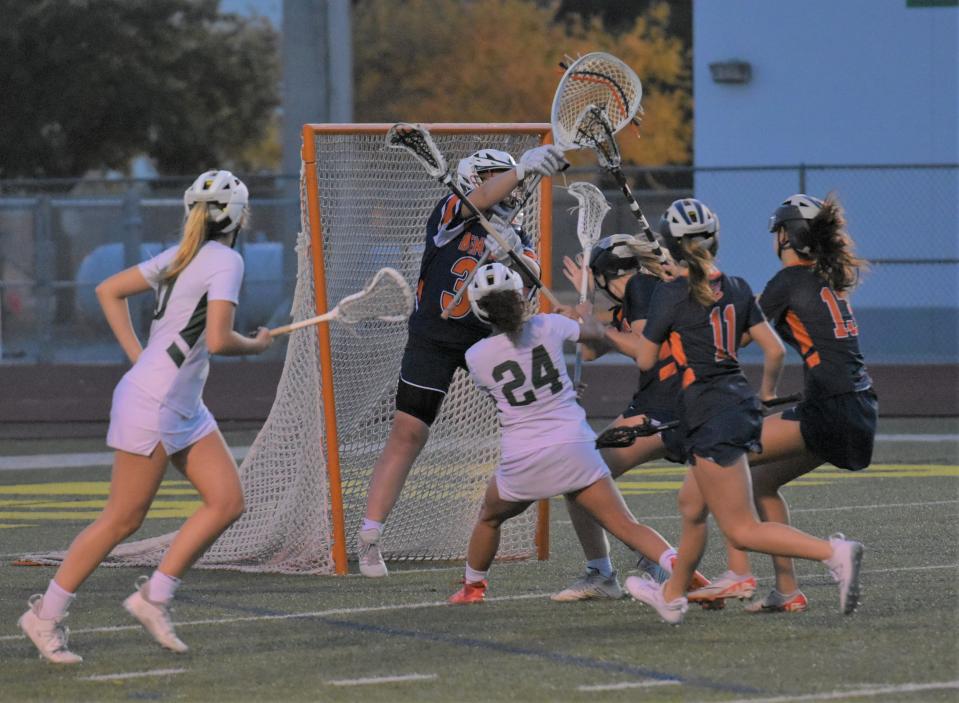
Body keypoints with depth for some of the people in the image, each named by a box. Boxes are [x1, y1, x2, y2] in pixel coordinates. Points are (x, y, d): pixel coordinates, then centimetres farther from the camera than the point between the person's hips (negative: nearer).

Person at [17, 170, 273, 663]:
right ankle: (46, 615, 7)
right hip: (150, 404, -9)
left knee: (227, 502, 3)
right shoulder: (225, 260, -14)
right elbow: (217, 340, -24)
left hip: (185, 409, 9)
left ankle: (154, 596, 5)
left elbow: (109, 291, 16)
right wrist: (257, 345, -3)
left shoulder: (181, 256, 11)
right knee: (122, 520, -2)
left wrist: (139, 357, 15)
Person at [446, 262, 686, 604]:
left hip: (520, 460, 0)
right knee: (625, 526, -3)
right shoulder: (547, 326, -2)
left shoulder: (475, 357, -2)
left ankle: (472, 586, 42)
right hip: (574, 449, 0)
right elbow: (596, 332, 18)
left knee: (489, 518, 30)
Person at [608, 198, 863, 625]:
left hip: (709, 415, -8)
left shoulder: (670, 295, -10)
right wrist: (767, 393, 25)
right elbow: (775, 350, 7)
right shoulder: (737, 289, 7)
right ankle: (672, 596, 39)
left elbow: (646, 361, -2)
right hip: (742, 405, 8)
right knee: (692, 508, 24)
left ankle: (833, 553, -22)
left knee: (742, 529, -7)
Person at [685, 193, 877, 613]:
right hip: (858, 414, 9)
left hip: (828, 413, -9)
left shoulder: (792, 280, -8)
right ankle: (787, 592, 13)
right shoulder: (831, 277, 17)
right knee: (760, 480, 18)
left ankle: (738, 573, -10)